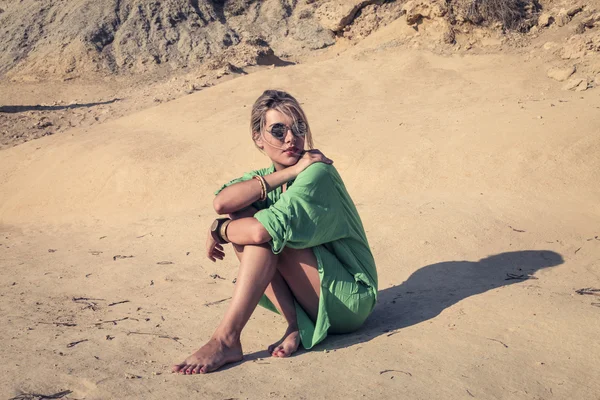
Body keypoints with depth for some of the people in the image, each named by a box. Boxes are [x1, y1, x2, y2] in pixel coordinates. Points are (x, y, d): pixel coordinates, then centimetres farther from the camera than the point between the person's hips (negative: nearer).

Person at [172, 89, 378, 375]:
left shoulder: (317, 173, -18)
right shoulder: (265, 177, 4)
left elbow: (264, 230, -33)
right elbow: (221, 203, -20)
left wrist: (218, 231, -13)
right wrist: (287, 173, -24)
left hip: (351, 299, -7)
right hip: (311, 299, 7)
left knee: (267, 232, -24)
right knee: (241, 214, -10)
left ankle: (226, 340, -28)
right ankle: (295, 325, -13)